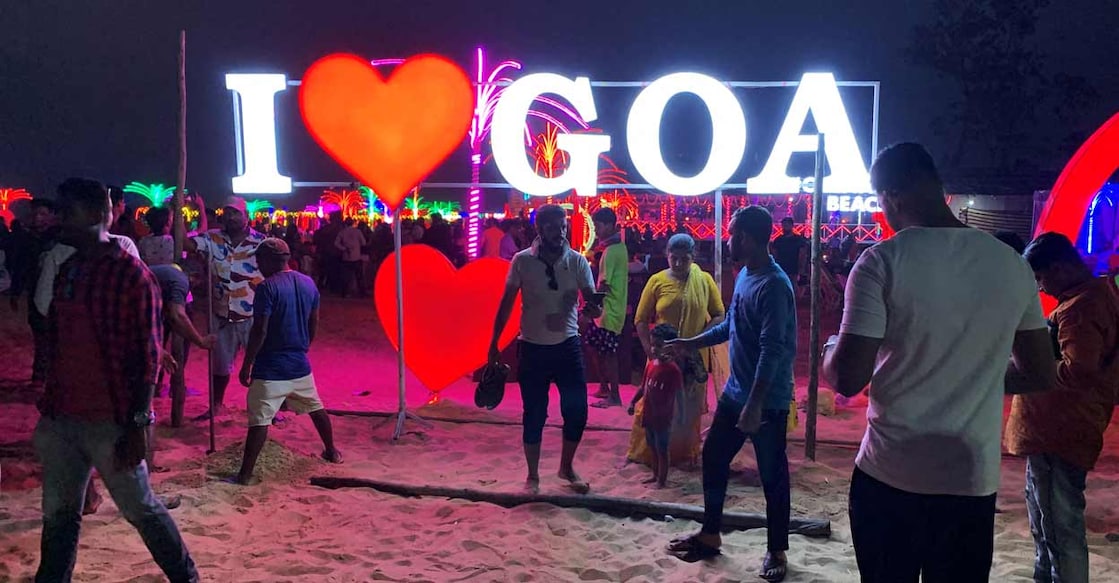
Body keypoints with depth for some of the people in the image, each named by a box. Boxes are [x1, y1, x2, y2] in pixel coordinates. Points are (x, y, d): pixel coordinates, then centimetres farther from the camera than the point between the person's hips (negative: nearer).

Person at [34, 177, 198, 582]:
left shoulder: (131, 274, -12)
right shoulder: (67, 271, 9)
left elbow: (147, 357, -14)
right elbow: (57, 343, 16)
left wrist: (138, 424, -17)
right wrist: (49, 408, 15)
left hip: (110, 422, -6)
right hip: (60, 419, 6)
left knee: (140, 509, 7)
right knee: (58, 514, 15)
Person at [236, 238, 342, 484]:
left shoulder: (268, 287, -16)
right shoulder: (309, 283, 5)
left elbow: (260, 331, -18)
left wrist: (246, 365, -11)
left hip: (270, 367, -6)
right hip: (299, 363, 7)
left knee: (259, 420, -5)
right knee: (316, 408, 23)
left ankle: (246, 474, -2)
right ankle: (332, 452, 36)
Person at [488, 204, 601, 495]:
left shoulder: (578, 261, -5)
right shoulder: (522, 260, -8)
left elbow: (592, 302, -8)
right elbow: (506, 304, 0)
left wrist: (594, 309, -33)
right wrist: (494, 343, 1)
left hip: (568, 345, 2)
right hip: (533, 348, -1)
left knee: (577, 409, 4)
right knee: (534, 415, 6)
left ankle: (566, 467, 29)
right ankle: (533, 476, 24)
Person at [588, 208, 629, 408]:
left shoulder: (611, 251, -18)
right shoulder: (619, 247, 12)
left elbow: (604, 284, -21)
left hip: (609, 310, -10)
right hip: (607, 308, 10)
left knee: (608, 353, -4)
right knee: (596, 347, 16)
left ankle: (614, 396, 2)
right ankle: (604, 387, 26)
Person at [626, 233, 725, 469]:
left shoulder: (705, 280, -3)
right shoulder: (657, 281, -4)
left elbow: (719, 316, 1)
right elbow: (641, 320, 0)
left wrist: (698, 340, -11)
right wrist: (649, 349, -9)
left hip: (694, 357, 1)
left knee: (689, 408, 13)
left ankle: (685, 454, 29)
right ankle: (644, 453, 22)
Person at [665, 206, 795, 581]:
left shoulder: (774, 285, -21)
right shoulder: (744, 275, 7)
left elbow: (773, 350, -26)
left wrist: (755, 404, -28)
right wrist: (690, 343, 21)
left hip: (768, 400, -9)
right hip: (735, 392, 9)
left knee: (772, 476, 5)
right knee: (713, 458, 15)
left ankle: (776, 551, 22)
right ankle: (710, 535, 30)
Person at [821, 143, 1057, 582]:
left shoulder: (882, 261, -13)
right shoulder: (1012, 264, 0)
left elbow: (848, 380, -16)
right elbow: (1042, 375, 8)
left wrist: (830, 348, 5)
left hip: (890, 476, -3)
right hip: (974, 480, 3)